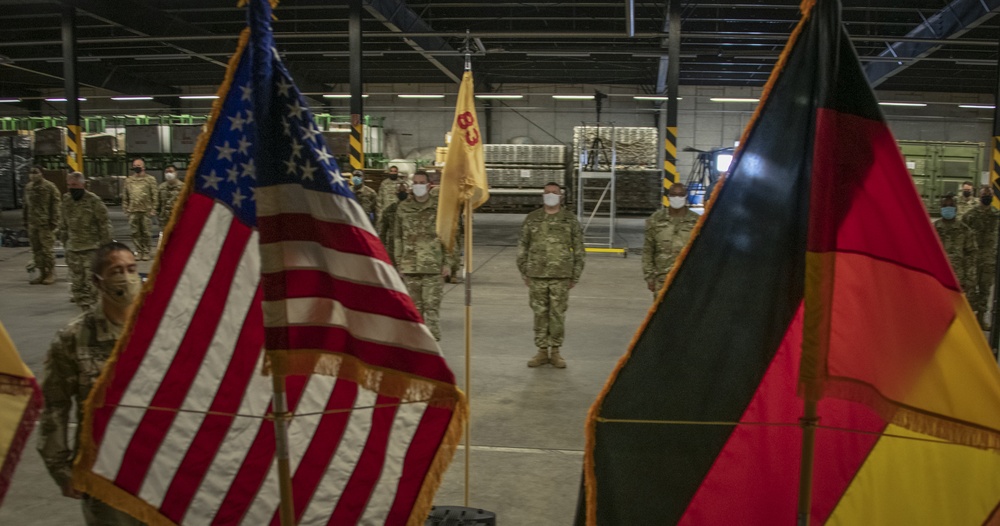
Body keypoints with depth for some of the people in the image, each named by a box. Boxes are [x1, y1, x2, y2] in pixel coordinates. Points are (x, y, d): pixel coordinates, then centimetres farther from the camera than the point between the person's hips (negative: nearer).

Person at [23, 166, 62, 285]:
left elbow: (55, 205, -8)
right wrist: (26, 221, 15)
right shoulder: (28, 187, 13)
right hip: (32, 224, 7)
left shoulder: (49, 187, -6)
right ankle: (42, 273, 17)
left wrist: (53, 221, -13)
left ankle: (51, 274, 5)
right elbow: (26, 205, 19)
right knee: (36, 250, 9)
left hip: (45, 224, -6)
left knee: (47, 249, -6)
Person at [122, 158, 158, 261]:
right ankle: (138, 251, 12)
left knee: (146, 232, 0)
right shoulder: (129, 180, 13)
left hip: (146, 210, -3)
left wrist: (153, 209, -7)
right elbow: (125, 196, 16)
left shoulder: (150, 179, 3)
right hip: (133, 211, 3)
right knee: (135, 233, 4)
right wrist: (125, 208, 8)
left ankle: (146, 252, 8)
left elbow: (155, 195, -1)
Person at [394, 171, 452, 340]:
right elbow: (397, 237, 11)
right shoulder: (403, 208, 7)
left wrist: (447, 263, -2)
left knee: (432, 306, -5)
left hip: (433, 266, -2)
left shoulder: (439, 208, 2)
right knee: (414, 306, 9)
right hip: (410, 266, 2)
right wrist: (398, 262, 7)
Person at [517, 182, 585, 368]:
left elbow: (578, 249, 6)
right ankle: (542, 351, 16)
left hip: (561, 276, -1)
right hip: (537, 276, 1)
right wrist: (524, 272, 5)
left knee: (558, 314, 3)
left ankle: (555, 351, 15)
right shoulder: (532, 219, 7)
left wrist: (575, 275, 2)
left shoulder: (570, 220, 4)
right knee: (540, 313, 6)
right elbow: (522, 247, 10)